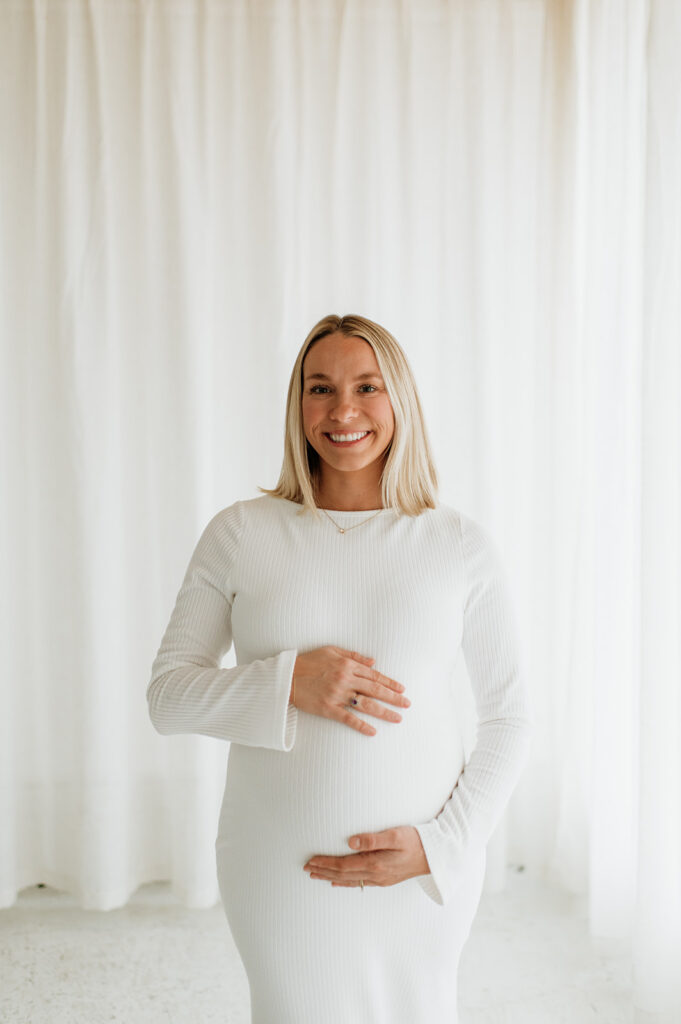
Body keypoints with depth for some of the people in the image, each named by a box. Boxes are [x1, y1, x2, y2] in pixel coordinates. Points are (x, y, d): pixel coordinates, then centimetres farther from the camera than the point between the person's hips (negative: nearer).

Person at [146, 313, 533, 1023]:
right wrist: (289, 681, -19)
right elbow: (167, 694, -3)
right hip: (278, 869, 0)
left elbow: (509, 717, 1)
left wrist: (442, 844, -10)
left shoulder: (460, 544, -5)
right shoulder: (241, 532, -5)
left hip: (422, 875, 1)